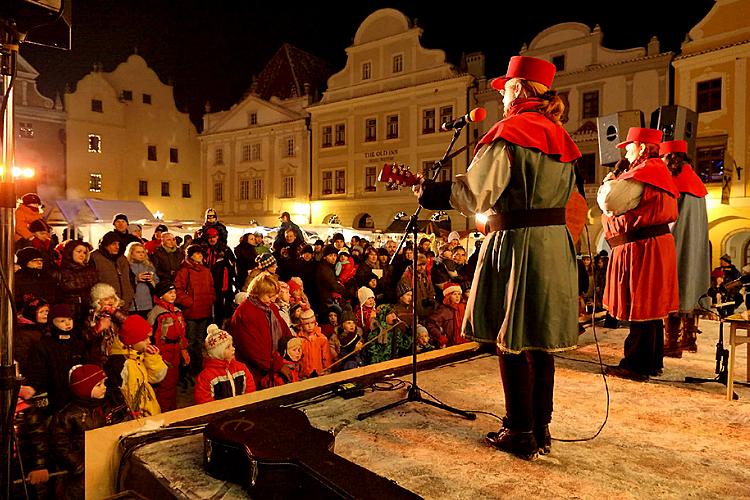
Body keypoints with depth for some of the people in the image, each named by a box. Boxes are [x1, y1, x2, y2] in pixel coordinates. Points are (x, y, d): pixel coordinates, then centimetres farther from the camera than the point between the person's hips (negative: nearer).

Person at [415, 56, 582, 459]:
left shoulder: (509, 131, -10)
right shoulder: (559, 136, 15)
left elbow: (474, 193, -14)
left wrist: (431, 193, 1)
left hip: (516, 245, -8)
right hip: (555, 245, 8)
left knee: (511, 341, 3)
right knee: (540, 340, 14)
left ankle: (520, 433, 13)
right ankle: (540, 429, 25)